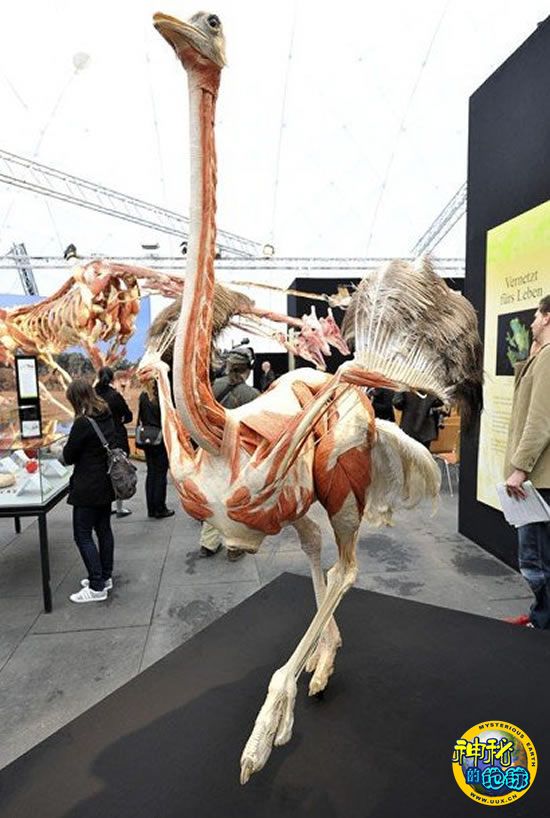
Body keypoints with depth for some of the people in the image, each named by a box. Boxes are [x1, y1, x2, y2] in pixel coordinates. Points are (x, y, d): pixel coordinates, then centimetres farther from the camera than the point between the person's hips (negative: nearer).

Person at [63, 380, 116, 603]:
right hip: (106, 483, 9)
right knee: (103, 529, 17)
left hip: (88, 488, -8)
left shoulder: (83, 422, -20)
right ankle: (105, 577, 29)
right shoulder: (107, 417, 4)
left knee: (83, 536, 1)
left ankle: (97, 587, 5)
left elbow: (68, 457, -13)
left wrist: (65, 450, 9)